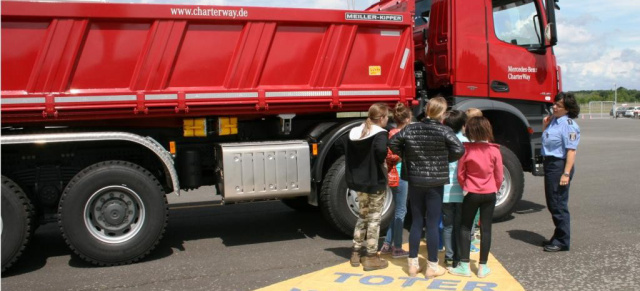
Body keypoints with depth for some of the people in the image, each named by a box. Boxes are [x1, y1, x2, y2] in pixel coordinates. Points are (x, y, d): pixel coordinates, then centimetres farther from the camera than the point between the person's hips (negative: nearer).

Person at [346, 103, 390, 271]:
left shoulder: (354, 132, 6)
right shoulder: (380, 133, -15)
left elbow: (347, 154, 10)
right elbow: (381, 151, -34)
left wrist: (353, 175, 14)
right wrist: (381, 161, -14)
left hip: (359, 181, 7)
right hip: (375, 182, -7)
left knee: (363, 216, 20)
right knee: (374, 219, 4)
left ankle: (356, 254, 23)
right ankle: (371, 258, 10)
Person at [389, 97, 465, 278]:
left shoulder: (411, 129, 0)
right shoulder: (444, 131, -11)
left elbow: (393, 143, 3)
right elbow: (459, 150, -18)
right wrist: (445, 159, 0)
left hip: (414, 181, 4)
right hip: (435, 182, -3)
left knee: (416, 222, 12)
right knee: (432, 224, 4)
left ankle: (413, 264, 18)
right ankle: (432, 266, 12)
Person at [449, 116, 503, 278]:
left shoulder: (466, 150, -10)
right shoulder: (494, 150, -7)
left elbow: (460, 174, -3)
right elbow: (499, 176, -1)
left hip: (472, 193, -1)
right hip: (489, 194, 1)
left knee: (465, 227, 9)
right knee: (485, 229, 7)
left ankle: (464, 266, 7)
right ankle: (483, 267, 12)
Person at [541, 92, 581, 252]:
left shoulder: (569, 125, -16)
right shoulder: (554, 120, 12)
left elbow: (571, 151, -21)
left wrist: (566, 173, -26)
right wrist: (545, 126, 9)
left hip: (560, 165, -10)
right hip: (550, 164, 10)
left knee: (558, 204, -2)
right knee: (552, 204, 16)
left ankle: (562, 242, 9)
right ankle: (558, 237, 29)